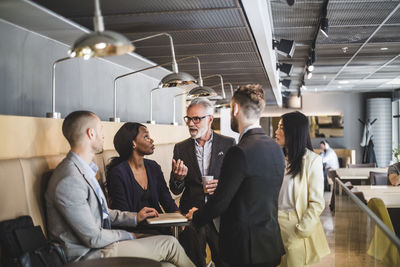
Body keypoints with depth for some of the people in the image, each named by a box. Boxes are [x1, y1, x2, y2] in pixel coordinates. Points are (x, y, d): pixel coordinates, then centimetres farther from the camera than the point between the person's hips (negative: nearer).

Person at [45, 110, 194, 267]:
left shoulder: (84, 170, 8)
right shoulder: (69, 180, -24)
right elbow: (93, 239, -21)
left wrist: (135, 217, 14)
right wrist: (128, 236, -6)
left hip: (99, 242, 10)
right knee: (170, 244, -7)